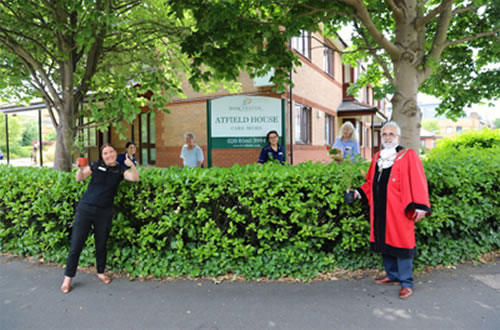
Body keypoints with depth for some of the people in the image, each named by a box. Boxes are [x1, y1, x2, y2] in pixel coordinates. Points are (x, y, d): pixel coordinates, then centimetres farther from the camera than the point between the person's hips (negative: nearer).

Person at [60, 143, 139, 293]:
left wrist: (132, 165, -28)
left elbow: (135, 178, -12)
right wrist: (80, 168, -21)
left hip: (104, 212, 1)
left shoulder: (120, 170, 3)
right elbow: (79, 178, -1)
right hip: (85, 208, -1)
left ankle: (100, 272, 31)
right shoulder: (96, 165, 2)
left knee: (101, 244, 11)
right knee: (76, 244, 1)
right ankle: (68, 278, 14)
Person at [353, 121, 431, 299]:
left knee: (401, 244, -1)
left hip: (398, 211, -6)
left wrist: (420, 206, -17)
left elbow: (418, 183, -10)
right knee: (384, 242, 14)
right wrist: (359, 192, 6)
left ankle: (406, 283, 12)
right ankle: (392, 275, 31)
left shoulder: (408, 156, -4)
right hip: (380, 210, 6)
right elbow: (371, 181, 21)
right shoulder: (377, 157, 14)